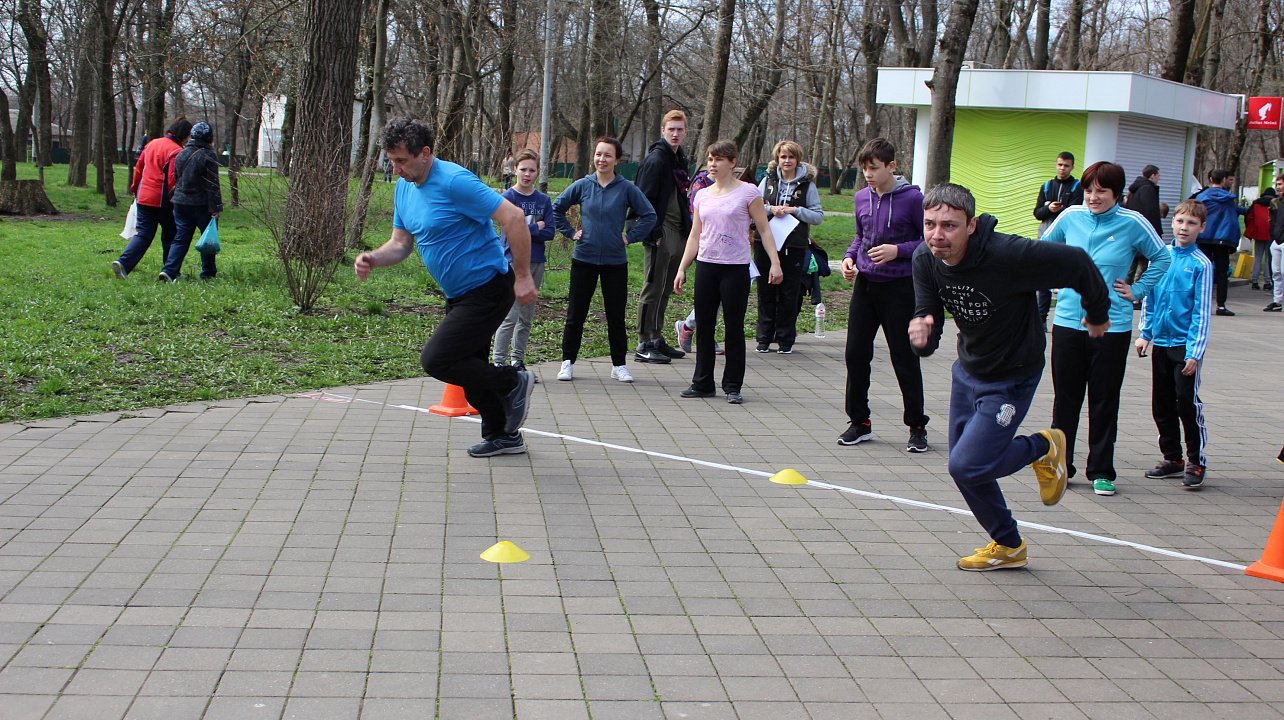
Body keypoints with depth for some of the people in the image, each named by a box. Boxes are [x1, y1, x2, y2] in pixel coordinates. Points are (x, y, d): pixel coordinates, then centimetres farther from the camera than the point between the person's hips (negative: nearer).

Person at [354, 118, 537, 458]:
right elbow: (401, 243, 13)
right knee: (469, 368, 16)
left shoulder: (455, 182, -22)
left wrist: (523, 276, -22)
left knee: (436, 360, -15)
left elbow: (514, 217, -24)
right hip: (459, 295, 10)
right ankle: (502, 436, 32)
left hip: (488, 288, -10)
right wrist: (373, 259, -9)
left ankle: (512, 383, 2)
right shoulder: (403, 188, 6)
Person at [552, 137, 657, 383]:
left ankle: (618, 365, 15)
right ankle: (568, 362, 15)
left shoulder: (626, 188, -3)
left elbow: (649, 216, 3)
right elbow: (557, 209, 12)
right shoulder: (582, 185, 1)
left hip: (615, 261, -1)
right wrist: (571, 232, 5)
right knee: (575, 314, 4)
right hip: (584, 259, 1)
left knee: (616, 316, 5)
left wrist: (630, 237, -2)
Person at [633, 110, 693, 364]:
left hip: (677, 235, 9)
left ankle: (656, 340, 21)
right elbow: (645, 200, -16)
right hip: (660, 235, -9)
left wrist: (687, 228, 16)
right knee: (652, 289, -5)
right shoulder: (655, 160, -12)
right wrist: (652, 233, -20)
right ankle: (645, 344, 0)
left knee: (664, 290, 13)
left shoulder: (679, 158, 16)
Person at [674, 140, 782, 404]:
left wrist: (775, 263, -12)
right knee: (703, 327, 7)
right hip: (705, 265, 5)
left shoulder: (748, 192, -2)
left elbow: (764, 230, -2)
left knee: (734, 328, 0)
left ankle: (733, 386, 9)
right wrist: (682, 268, 11)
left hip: (736, 267, -4)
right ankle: (702, 383, 17)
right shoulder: (703, 196, 11)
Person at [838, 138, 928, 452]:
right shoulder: (862, 197, 7)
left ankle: (917, 426, 12)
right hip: (865, 284, 5)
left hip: (900, 287, -5)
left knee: (904, 358, 0)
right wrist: (850, 256, 2)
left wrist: (898, 250, -18)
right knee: (856, 353, 4)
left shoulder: (912, 198, -10)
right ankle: (859, 422, 17)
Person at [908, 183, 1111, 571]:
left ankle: (1043, 448, 13)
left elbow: (1077, 263, -19)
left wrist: (1098, 314, 0)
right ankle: (1007, 546, 37)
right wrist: (921, 337, -37)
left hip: (1011, 379, -7)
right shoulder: (925, 260, -14)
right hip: (967, 370, 7)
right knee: (965, 466, 14)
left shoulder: (1008, 255, -32)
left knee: (967, 467, -15)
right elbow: (929, 317, -11)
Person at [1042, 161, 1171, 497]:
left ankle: (1101, 472, 16)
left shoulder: (1132, 223, -6)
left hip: (1112, 326, -2)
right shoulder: (1070, 217, 1)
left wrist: (1137, 290, 3)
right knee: (1065, 398, 7)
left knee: (1104, 402, 5)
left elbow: (1162, 258, 9)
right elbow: (1044, 248, 20)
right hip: (1068, 321, 2)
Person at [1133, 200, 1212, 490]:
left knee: (1188, 403, -2)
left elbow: (1202, 312, -9)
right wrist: (1145, 332, 10)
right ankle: (1173, 458, 24)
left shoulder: (1201, 265, -9)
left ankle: (1196, 462, 10)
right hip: (1160, 342, 5)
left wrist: (1195, 352, -12)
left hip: (1185, 345, -5)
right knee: (1162, 404, 11)